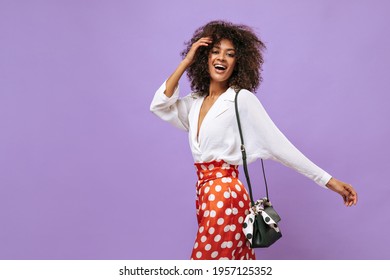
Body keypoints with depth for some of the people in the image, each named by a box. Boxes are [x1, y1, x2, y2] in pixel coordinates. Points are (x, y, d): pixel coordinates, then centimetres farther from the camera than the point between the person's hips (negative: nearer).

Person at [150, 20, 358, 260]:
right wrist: (185, 63, 2)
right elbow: (160, 106, 2)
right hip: (205, 193, 7)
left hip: (225, 194, -7)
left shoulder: (242, 99, -8)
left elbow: (278, 144, -10)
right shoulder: (196, 102, 13)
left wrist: (328, 180, -13)